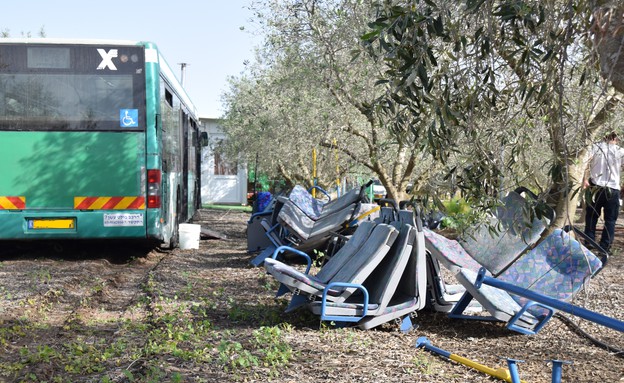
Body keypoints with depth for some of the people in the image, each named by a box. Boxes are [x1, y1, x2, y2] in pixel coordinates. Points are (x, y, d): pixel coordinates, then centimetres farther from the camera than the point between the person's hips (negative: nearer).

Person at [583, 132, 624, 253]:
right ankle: (605, 247, 1)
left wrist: (585, 179, -14)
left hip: (596, 187, 1)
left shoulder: (596, 147, 4)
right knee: (610, 220, 6)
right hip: (613, 189, -1)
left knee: (591, 217, 10)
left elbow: (587, 162, -11)